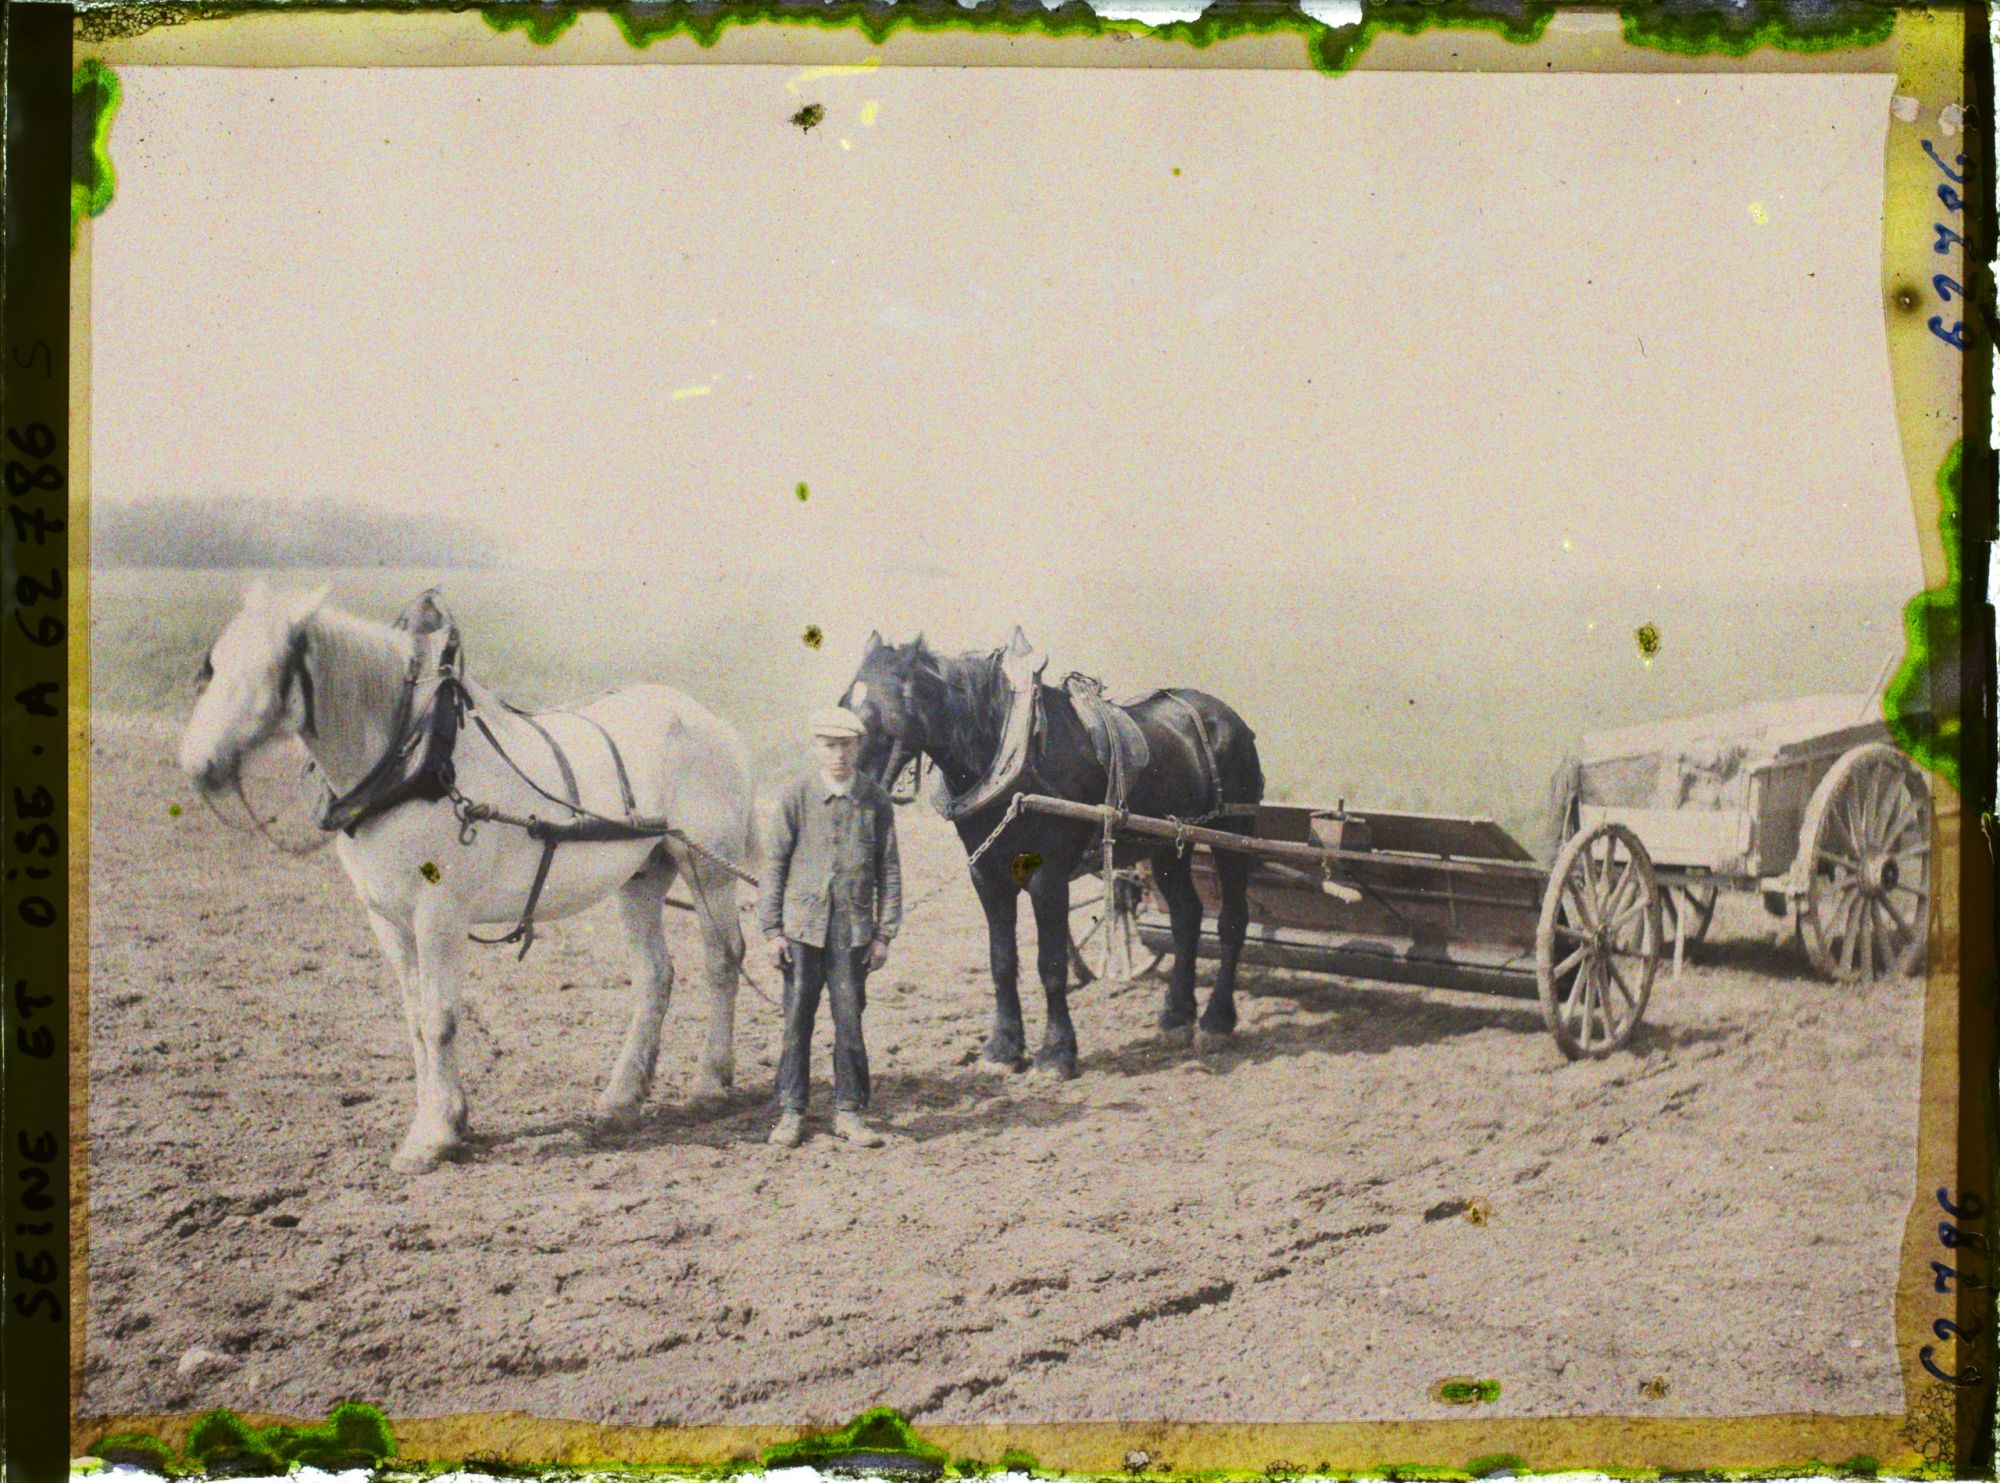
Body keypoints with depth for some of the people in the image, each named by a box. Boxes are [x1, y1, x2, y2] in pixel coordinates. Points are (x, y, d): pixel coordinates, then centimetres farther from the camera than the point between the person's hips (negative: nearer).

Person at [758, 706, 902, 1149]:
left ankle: (849, 1112, 14)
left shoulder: (876, 801, 2)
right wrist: (771, 929, -2)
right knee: (797, 1018, 5)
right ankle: (791, 1112, 15)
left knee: (850, 1020, 3)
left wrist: (884, 933, 3)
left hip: (852, 929, 0)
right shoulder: (796, 798, -1)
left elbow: (888, 870, 6)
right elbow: (774, 865, 2)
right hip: (802, 926, 0)